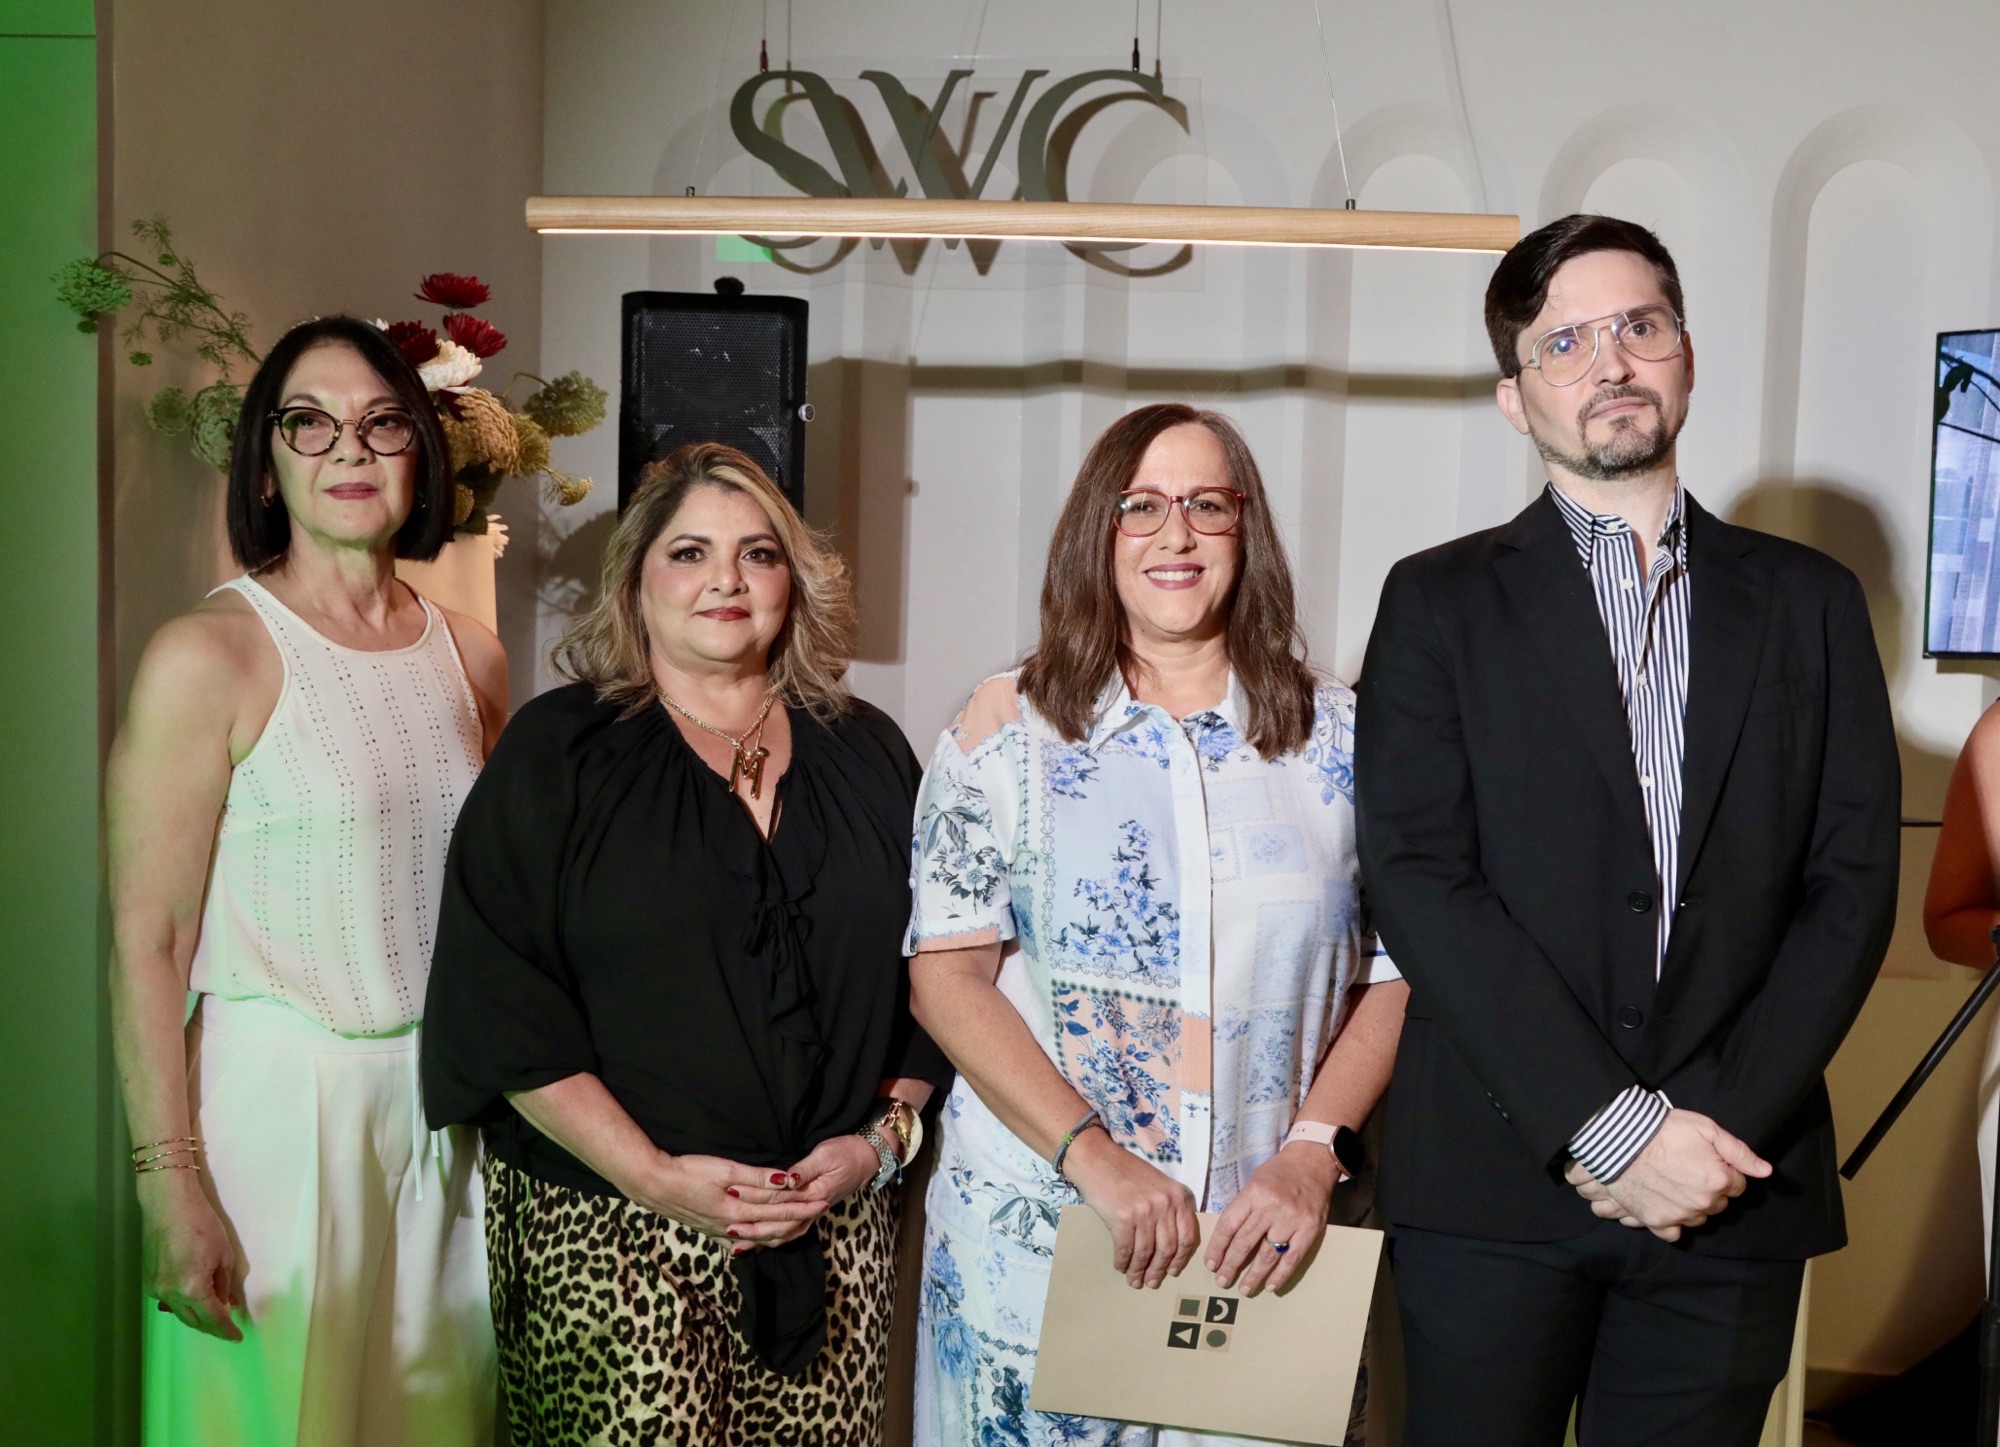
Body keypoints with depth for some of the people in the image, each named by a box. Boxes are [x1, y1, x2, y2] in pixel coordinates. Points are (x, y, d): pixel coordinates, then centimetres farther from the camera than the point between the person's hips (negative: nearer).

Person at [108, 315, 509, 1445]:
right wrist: (173, 1189, -14)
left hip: (443, 1100, 5)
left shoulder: (471, 658, 7)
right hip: (277, 1098, -5)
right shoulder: (209, 656, -10)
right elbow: (147, 940, -12)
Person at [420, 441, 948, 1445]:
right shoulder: (558, 751, -1)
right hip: (614, 1237, -3)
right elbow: (501, 1006, -8)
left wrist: (883, 1138, -3)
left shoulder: (868, 755, 10)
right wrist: (653, 1174, -14)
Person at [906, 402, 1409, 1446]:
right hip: (1036, 1236, -1)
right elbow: (947, 976, -6)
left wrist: (1311, 1149, -12)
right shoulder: (1008, 725, 0)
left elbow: (1393, 977, 3)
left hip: (1268, 1243, 1)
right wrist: (1094, 1157, -15)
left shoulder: (1339, 736, 4)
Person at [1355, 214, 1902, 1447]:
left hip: (1735, 1193, 2)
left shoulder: (1810, 603, 10)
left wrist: (1722, 1124, -8)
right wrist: (1614, 1126, -13)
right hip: (1495, 1185, -1)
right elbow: (1417, 878, -6)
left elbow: (1853, 883, 4)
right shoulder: (1442, 602, 4)